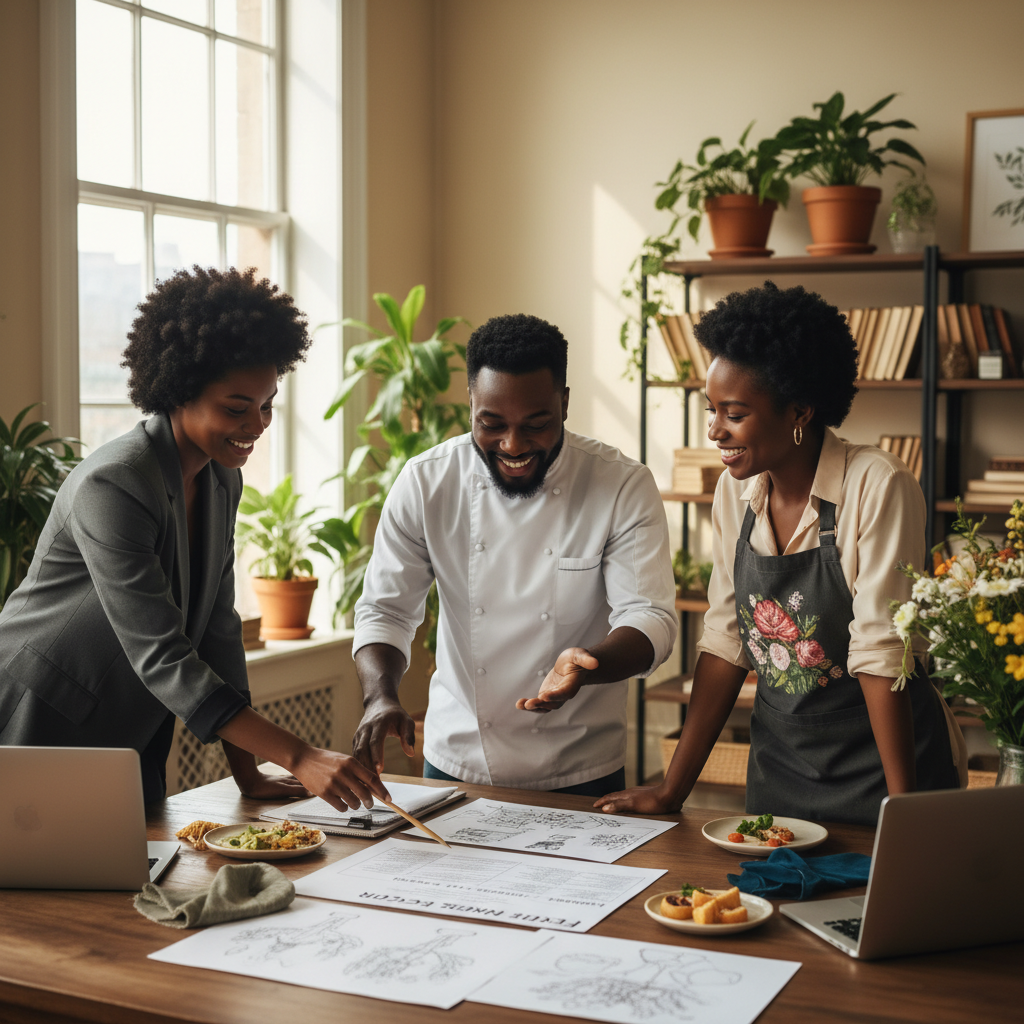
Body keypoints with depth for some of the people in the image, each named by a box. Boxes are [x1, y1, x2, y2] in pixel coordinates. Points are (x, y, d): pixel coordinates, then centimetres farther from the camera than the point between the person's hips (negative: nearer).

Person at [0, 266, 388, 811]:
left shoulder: (222, 481, 1)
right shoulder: (111, 487, -26)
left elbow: (217, 627, 5)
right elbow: (162, 659, -29)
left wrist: (246, 771, 0)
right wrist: (297, 757, -33)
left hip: (131, 742, 8)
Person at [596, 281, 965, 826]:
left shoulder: (877, 487, -19)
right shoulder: (735, 489, -2)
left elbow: (881, 656, -22)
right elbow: (726, 640, 1)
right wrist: (673, 789, 0)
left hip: (881, 760, -5)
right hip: (778, 759, 5)